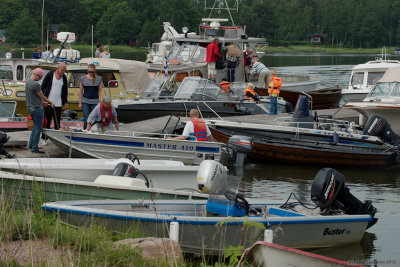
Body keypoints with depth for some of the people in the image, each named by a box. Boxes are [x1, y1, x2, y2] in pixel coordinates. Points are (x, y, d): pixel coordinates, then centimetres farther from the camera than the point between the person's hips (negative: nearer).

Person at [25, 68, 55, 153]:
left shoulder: (27, 83, 9)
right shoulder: (36, 84, -21)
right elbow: (42, 97, -12)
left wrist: (43, 101, 20)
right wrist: (50, 102, 4)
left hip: (30, 108, 9)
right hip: (37, 108, -9)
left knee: (36, 126, 22)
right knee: (38, 128, -1)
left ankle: (30, 145, 23)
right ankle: (35, 148, 1)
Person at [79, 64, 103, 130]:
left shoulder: (99, 79, 2)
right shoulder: (83, 78, 3)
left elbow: (100, 91, 3)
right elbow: (81, 91, 8)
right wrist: (80, 103, 5)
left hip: (95, 102, 0)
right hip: (85, 102, 0)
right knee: (86, 119, -5)